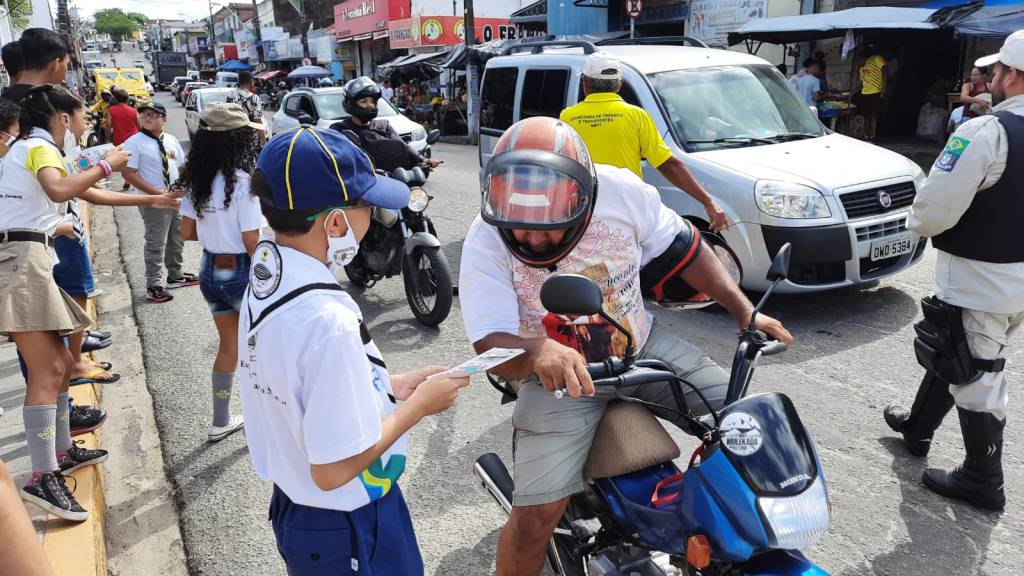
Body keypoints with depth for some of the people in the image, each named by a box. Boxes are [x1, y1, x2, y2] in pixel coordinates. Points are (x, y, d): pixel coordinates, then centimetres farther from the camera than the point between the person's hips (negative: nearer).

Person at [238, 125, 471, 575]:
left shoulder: (263, 278, -6)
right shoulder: (327, 321, -33)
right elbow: (334, 470, -27)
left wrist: (388, 386, 2)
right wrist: (419, 404, -17)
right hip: (346, 529, -8)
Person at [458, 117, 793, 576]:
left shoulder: (622, 190, -18)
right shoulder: (485, 242, -22)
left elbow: (681, 249, -1)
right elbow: (492, 346, -27)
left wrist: (745, 312, -5)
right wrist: (538, 352, -50)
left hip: (642, 345, 3)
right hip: (558, 375, -3)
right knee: (535, 515, -14)